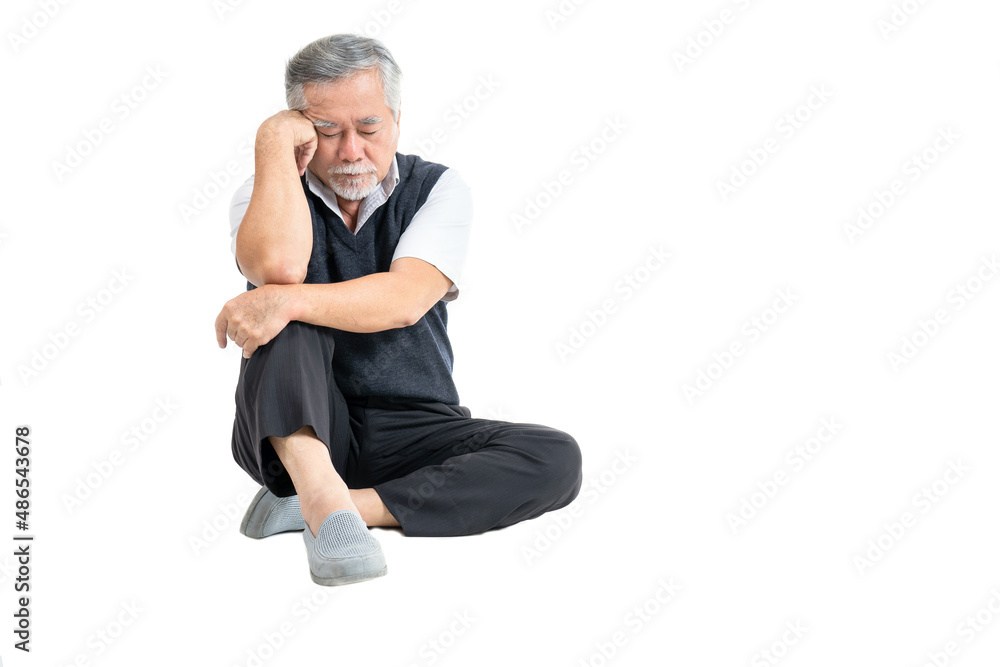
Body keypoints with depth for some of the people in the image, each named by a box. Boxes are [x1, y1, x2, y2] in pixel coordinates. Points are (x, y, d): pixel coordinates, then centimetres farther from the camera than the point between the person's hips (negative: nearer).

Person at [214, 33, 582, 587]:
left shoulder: (437, 189, 1)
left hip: (411, 435, 1)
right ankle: (324, 496, -42)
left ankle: (334, 505, -29)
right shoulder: (271, 195, 3)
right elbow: (278, 265, -24)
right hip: (294, 429, -1)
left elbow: (404, 302, -19)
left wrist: (289, 301, -33)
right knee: (284, 300, -26)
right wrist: (273, 142, -14)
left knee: (556, 459, -24)